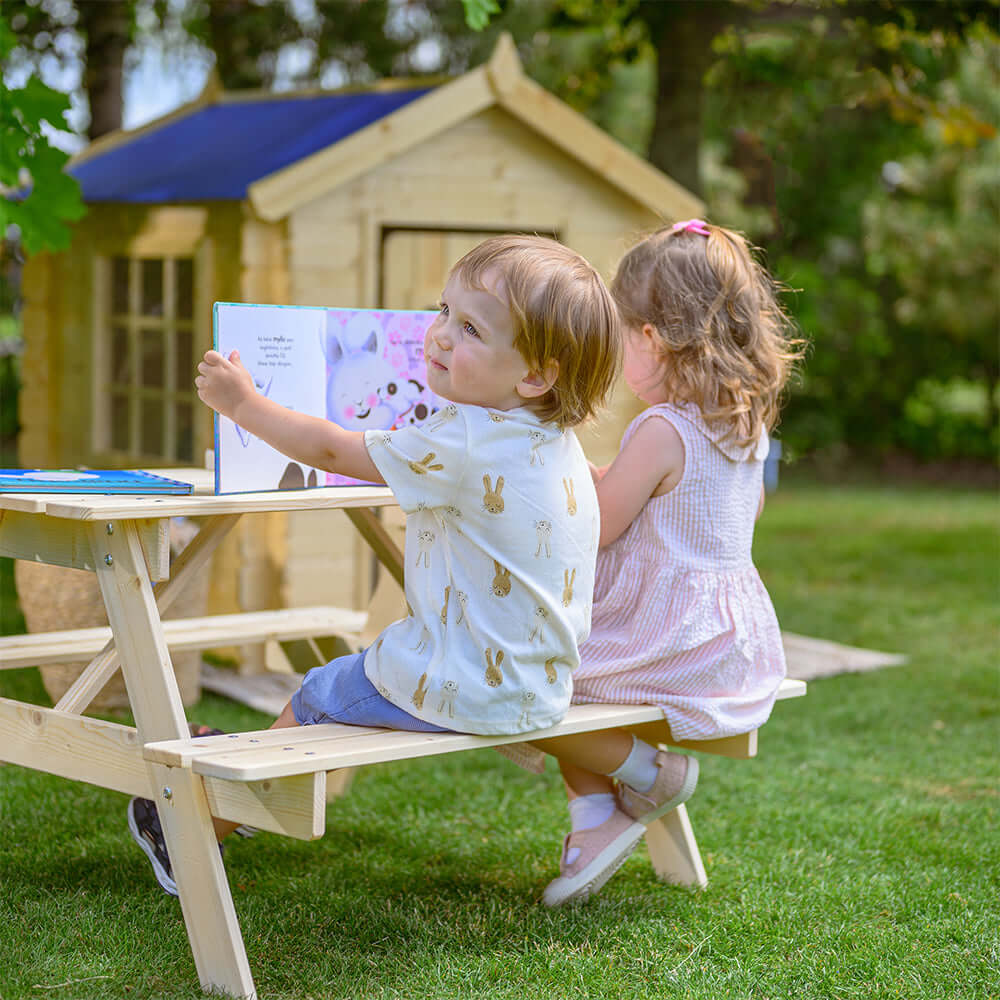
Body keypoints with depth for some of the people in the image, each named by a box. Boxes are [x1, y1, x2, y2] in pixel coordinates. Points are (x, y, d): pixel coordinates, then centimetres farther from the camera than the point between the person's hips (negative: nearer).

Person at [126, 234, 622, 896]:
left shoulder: (462, 443, -24)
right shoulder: (560, 443, 0)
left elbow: (332, 450, -12)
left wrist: (243, 403, 1)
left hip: (460, 691, -8)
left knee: (312, 702, 14)